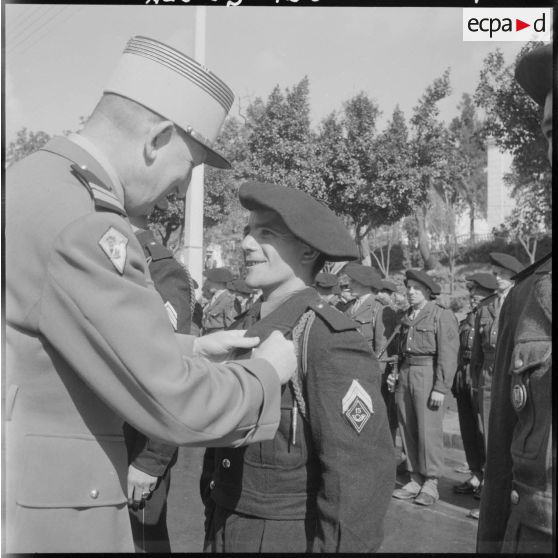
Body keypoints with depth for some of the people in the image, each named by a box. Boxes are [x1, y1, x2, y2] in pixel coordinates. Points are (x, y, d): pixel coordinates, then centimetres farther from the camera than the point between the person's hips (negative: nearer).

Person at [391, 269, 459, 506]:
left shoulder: (442, 316, -4)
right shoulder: (407, 317, 17)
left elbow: (448, 354, -10)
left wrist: (440, 388, -16)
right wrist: (395, 372, 8)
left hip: (428, 375, -7)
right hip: (405, 374, 7)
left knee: (429, 430, -4)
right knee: (408, 430, 7)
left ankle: (430, 484, 8)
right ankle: (415, 480, 17)